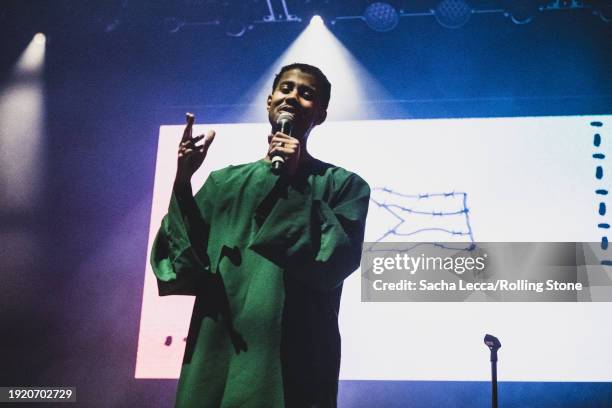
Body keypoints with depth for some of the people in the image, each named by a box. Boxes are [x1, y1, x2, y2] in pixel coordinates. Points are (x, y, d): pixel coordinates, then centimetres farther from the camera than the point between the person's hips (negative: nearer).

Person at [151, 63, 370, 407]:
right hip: (215, 356, 3)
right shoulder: (225, 182, 12)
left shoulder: (344, 185, 5)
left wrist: (296, 183, -10)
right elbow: (181, 265, 3)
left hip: (295, 361, -2)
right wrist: (182, 180, -7)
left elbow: (334, 263, -10)